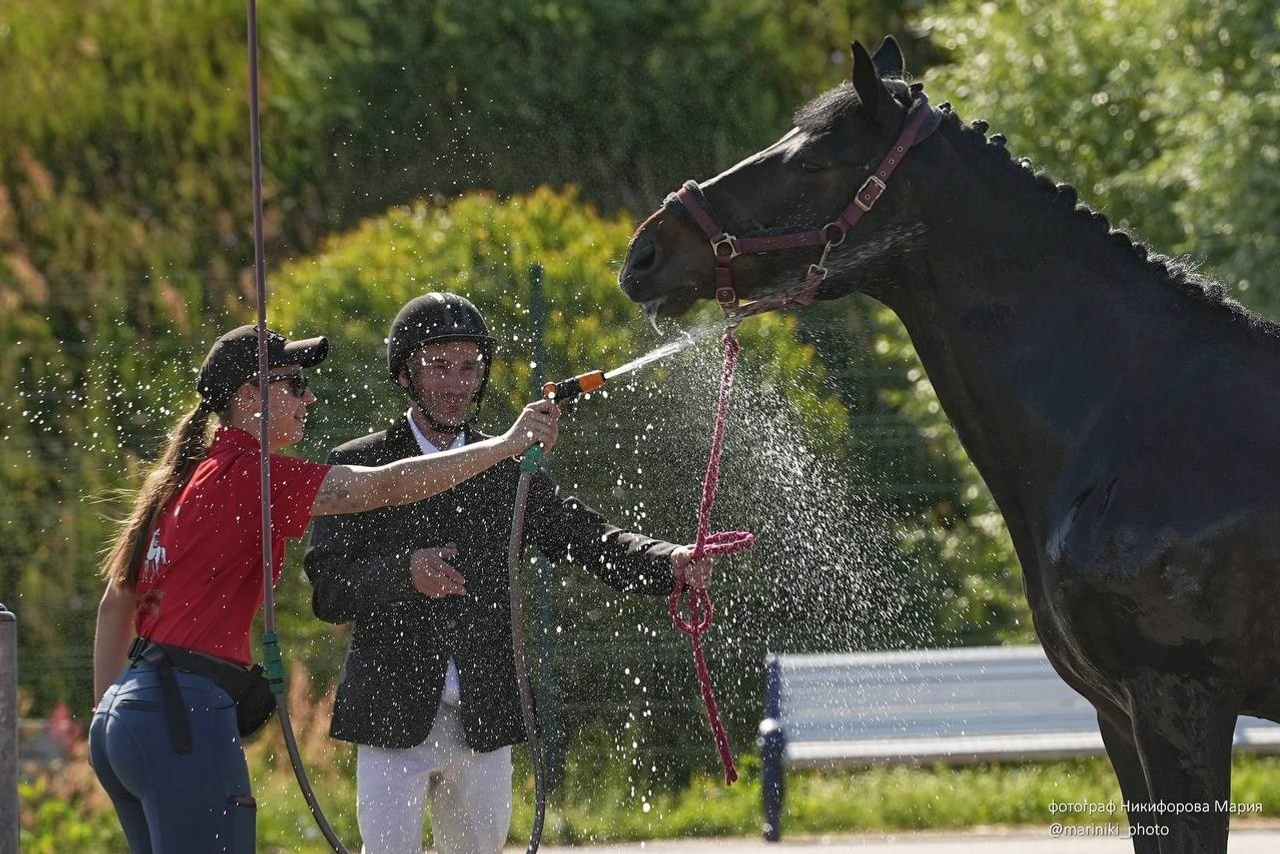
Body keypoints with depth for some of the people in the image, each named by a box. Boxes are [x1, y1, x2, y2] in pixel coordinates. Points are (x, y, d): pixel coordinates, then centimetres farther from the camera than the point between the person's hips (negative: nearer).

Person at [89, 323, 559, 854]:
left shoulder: (185, 478, 18)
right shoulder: (246, 472, -10)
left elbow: (114, 606, 23)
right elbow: (385, 486, -14)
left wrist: (107, 719, 28)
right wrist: (508, 444, -10)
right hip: (186, 715, -10)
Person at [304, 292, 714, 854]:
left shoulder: (510, 470, 10)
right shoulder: (359, 466, 1)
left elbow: (592, 540, 1)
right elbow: (327, 591, -6)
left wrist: (671, 562, -18)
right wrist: (404, 574, -24)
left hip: (486, 723, 3)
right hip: (395, 719, -3)